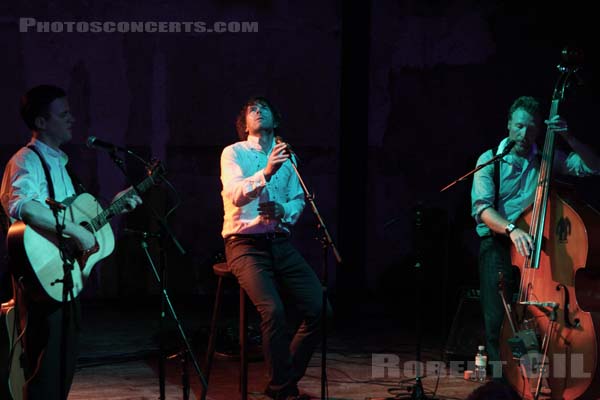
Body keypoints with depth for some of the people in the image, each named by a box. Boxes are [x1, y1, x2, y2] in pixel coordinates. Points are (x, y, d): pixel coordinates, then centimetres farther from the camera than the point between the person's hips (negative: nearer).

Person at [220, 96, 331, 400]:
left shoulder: (286, 155, 16)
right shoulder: (234, 153, -1)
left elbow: (298, 199, 15)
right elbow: (236, 195, -18)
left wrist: (284, 211, -8)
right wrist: (266, 172, -35)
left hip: (280, 243, 5)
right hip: (245, 244, -5)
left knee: (319, 309, -9)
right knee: (273, 310, -27)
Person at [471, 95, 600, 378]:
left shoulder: (547, 160, 12)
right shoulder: (489, 160, 3)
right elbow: (482, 208, -10)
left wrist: (568, 138, -4)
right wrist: (511, 229, -29)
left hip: (533, 242, 2)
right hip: (498, 241, -2)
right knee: (498, 318, -16)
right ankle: (500, 377, -7)